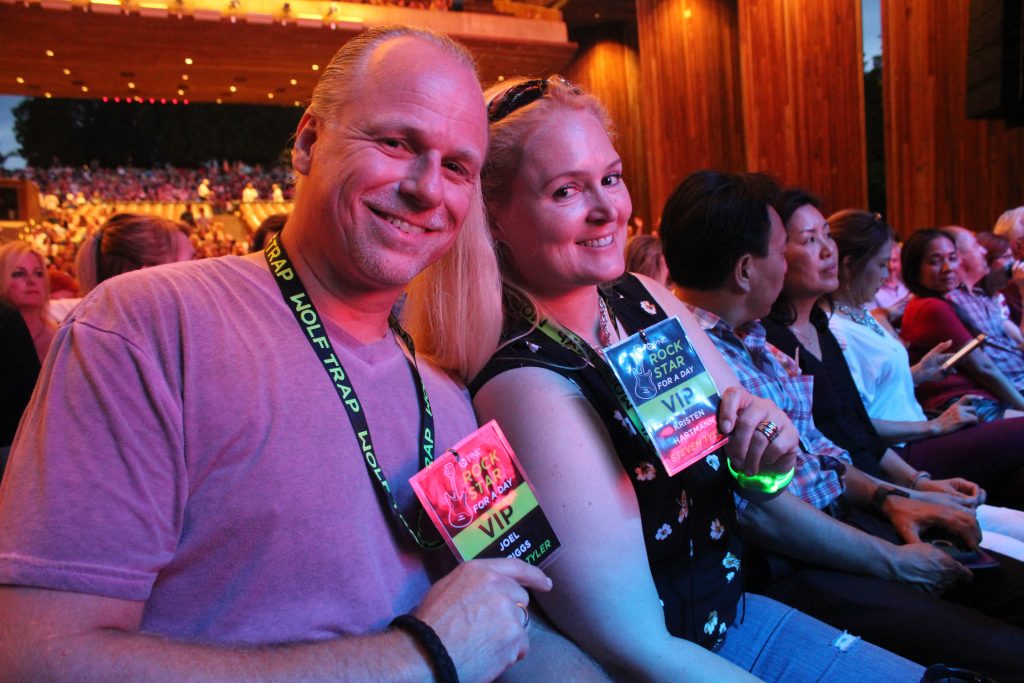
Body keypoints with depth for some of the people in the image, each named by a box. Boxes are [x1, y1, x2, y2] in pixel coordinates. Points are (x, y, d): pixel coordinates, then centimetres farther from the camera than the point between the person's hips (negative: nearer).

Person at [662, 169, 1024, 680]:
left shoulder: (752, 341, 12)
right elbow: (762, 511, -22)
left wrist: (886, 497, 6)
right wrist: (893, 562, -10)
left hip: (840, 518, 10)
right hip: (779, 568, -10)